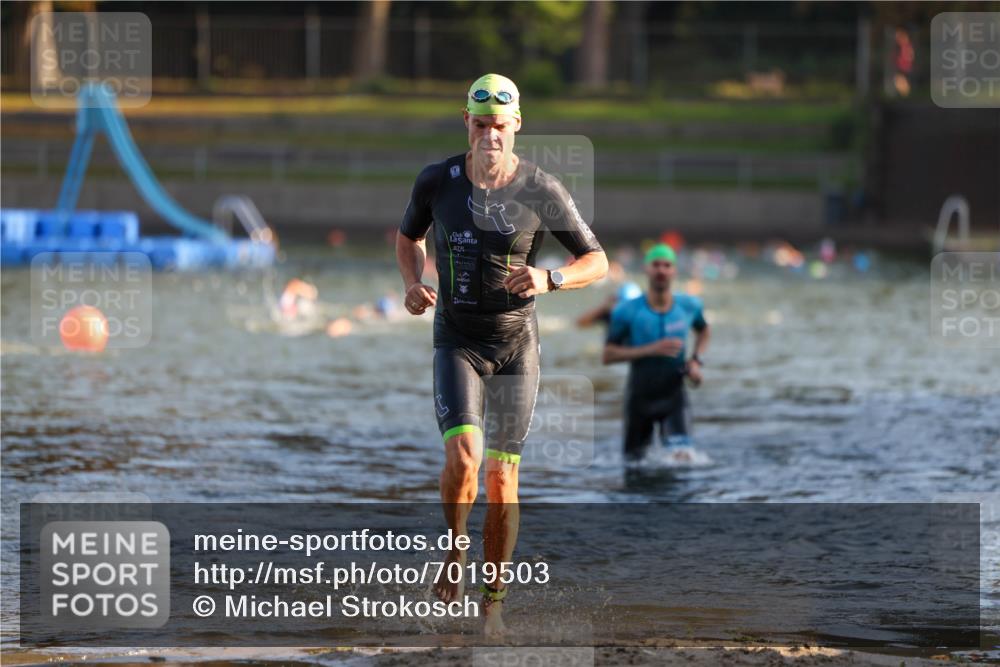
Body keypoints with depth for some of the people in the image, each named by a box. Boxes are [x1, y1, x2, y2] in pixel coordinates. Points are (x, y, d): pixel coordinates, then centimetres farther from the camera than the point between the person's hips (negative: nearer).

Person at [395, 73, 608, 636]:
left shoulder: (542, 191, -10)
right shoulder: (437, 182, -6)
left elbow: (597, 261, -3)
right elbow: (409, 237, 15)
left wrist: (549, 281, -22)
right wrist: (414, 284, -5)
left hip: (518, 341, 0)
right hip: (457, 340, 0)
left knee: (502, 478, 1)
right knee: (462, 456, -21)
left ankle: (494, 604, 14)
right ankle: (455, 553, 7)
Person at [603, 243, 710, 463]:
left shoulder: (689, 306, -2)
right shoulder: (627, 311, -10)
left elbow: (703, 330, 21)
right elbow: (608, 355, -13)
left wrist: (696, 360, 2)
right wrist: (651, 349, -23)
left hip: (674, 395, 1)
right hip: (640, 397, -1)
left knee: (683, 457, -22)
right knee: (633, 461, 12)